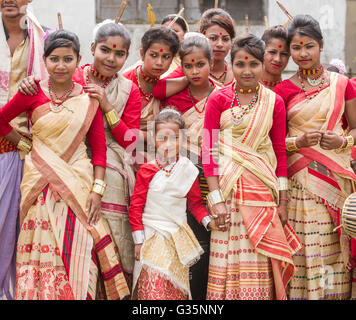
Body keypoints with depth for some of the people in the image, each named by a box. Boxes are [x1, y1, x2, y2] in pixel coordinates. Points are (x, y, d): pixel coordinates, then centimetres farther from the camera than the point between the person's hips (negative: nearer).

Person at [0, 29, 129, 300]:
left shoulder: (88, 99, 3)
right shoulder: (33, 93, -1)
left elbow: (99, 148, 3)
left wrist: (97, 190, -5)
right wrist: (26, 146, 2)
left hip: (78, 183, 1)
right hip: (41, 184, -1)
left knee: (76, 253, -2)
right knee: (42, 250, 1)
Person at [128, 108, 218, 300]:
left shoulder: (187, 169, 1)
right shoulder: (147, 171, -6)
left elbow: (195, 202, 12)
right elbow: (135, 207, -2)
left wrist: (208, 221, -5)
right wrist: (138, 241, -3)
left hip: (178, 239, 2)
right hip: (152, 239, -2)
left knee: (177, 290, 7)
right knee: (153, 289, -8)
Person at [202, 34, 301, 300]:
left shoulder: (274, 102, 7)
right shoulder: (219, 99, 1)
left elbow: (280, 152, 8)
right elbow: (208, 150, -2)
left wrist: (282, 201, 4)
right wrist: (215, 198, -10)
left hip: (263, 187, 2)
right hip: (228, 185, -1)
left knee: (261, 261, 3)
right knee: (229, 259, -1)